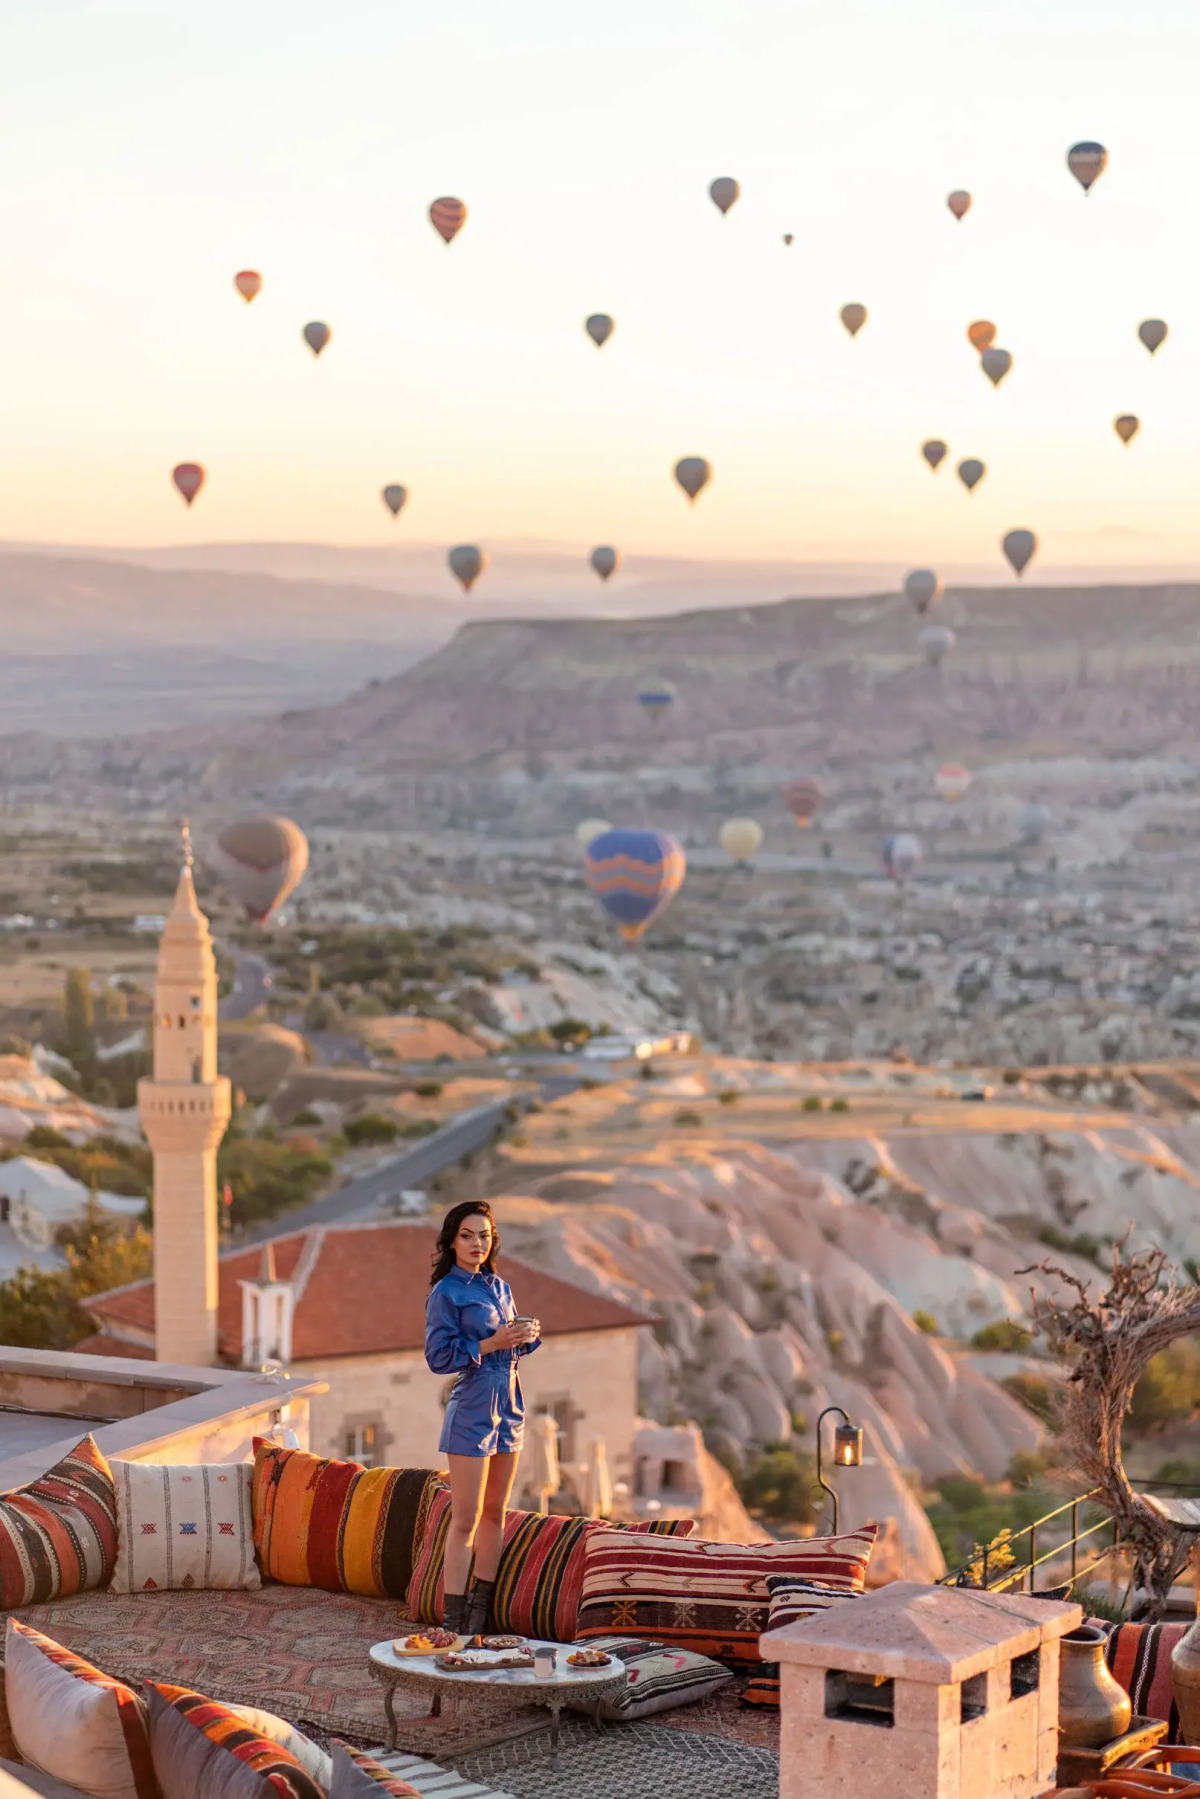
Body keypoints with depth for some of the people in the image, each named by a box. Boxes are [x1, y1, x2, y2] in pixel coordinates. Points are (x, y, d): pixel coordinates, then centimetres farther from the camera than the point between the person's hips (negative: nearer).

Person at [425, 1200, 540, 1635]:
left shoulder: (500, 1288, 12)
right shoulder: (446, 1293, -9)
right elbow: (439, 1357, -14)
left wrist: (528, 1335, -2)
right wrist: (491, 1343, -21)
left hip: (509, 1405, 7)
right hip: (472, 1409, -7)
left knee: (494, 1513, 12)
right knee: (465, 1519, -6)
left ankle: (481, 1610, 20)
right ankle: (453, 1622, -2)